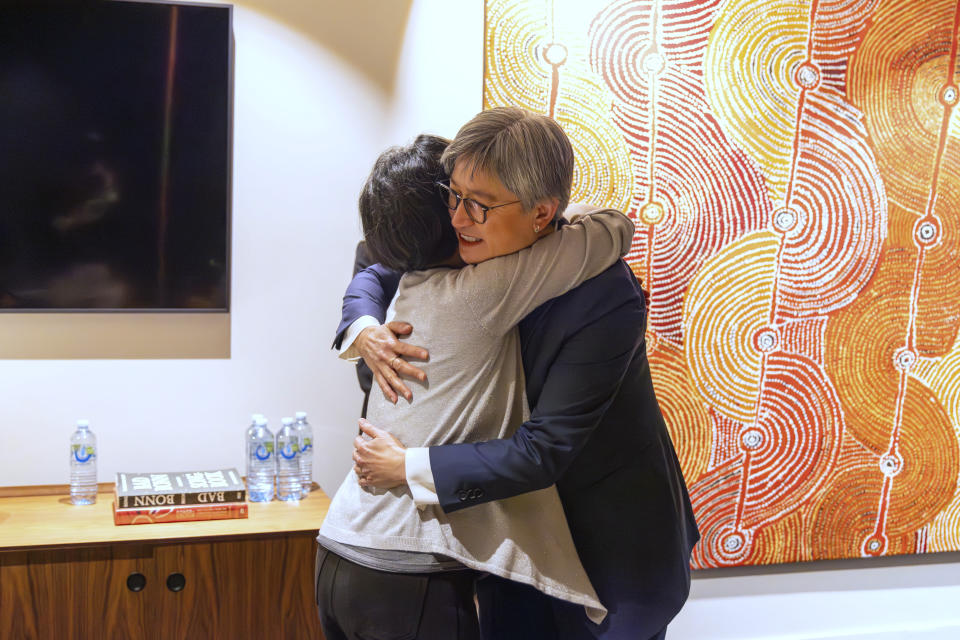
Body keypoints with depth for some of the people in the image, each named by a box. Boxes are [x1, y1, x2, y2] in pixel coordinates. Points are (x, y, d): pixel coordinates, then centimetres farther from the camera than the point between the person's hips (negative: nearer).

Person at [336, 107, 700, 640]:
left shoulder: (607, 298, -30)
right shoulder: (472, 254, -12)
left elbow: (545, 450, -29)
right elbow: (374, 277, 6)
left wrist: (409, 467, -26)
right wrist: (365, 331, -17)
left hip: (612, 541, -5)